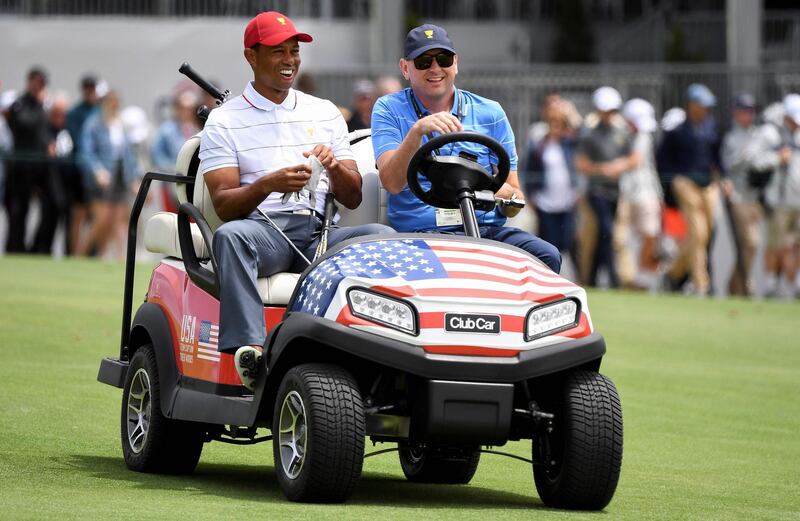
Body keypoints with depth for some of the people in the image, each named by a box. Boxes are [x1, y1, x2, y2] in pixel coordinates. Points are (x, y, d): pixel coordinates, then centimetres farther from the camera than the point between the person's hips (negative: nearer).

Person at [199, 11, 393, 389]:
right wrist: (267, 185, -22)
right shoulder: (224, 121, 10)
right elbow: (224, 205, -2)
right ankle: (249, 350, -48)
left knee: (381, 236, -27)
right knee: (230, 236, -38)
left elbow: (352, 198, 16)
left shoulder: (325, 114, 20)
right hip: (262, 229, -3)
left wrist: (333, 166, -7)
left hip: (319, 233, 3)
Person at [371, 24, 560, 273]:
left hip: (487, 229, 3)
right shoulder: (389, 110, 8)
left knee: (546, 256, -26)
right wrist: (418, 130, -23)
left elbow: (515, 202, 14)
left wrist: (505, 194, -11)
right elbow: (392, 183, -9)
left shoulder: (490, 114, 14)